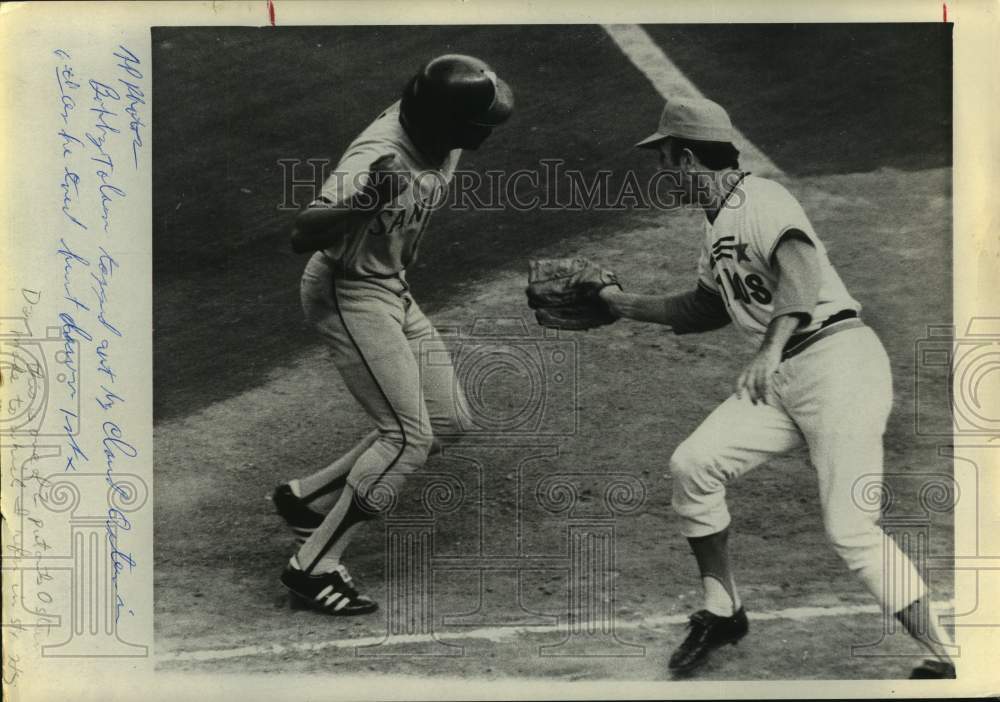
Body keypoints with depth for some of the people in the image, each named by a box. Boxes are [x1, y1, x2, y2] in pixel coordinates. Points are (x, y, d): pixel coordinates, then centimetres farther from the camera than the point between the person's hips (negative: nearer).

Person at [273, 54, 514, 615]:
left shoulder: (441, 141, -7)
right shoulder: (380, 155, -31)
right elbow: (303, 236, -38)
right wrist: (361, 206, -54)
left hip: (393, 290, 9)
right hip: (346, 293, -9)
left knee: (447, 420, 9)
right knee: (408, 436, -13)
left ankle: (308, 497, 17)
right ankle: (312, 567, -5)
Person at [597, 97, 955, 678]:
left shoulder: (759, 202, -13)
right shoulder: (718, 227, 17)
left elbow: (802, 270, -32)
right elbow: (707, 308, 30)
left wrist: (772, 347, -46)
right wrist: (622, 303, 30)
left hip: (839, 363, -9)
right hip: (779, 376, 9)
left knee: (851, 530, -14)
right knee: (693, 465, 1)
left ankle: (946, 660, -2)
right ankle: (722, 613, 18)